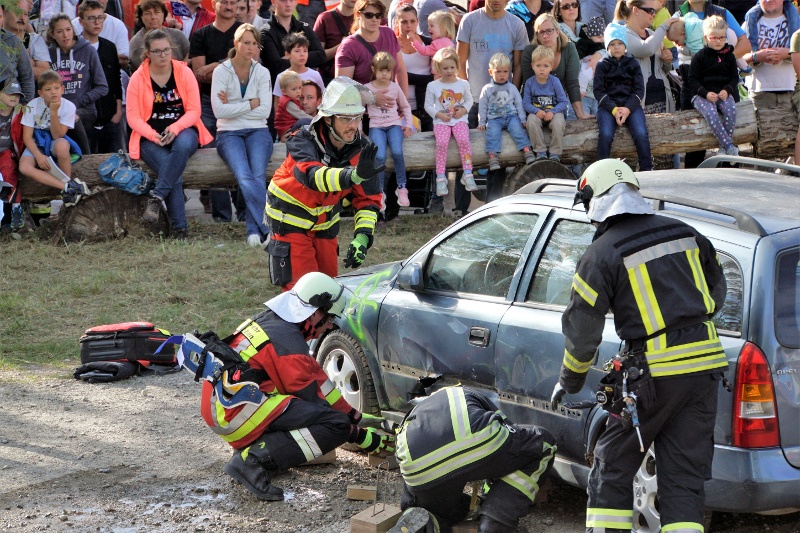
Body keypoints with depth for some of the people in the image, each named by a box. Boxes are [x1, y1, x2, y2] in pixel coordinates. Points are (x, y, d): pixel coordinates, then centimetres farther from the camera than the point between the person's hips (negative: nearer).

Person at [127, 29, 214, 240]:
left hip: (182, 130, 1)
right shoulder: (138, 78, 0)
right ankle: (180, 228, -25)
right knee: (175, 176, -28)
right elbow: (133, 117, -1)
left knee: (183, 145, -38)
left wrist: (175, 128, -18)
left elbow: (194, 111, -1)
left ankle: (157, 197, -35)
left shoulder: (184, 72, 2)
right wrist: (153, 136, -17)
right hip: (151, 137, -1)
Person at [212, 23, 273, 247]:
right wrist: (251, 104, -7)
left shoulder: (262, 73, 8)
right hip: (229, 133, -2)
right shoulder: (221, 71, 1)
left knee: (258, 176, -27)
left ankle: (254, 230, -30)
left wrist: (233, 107, -7)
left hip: (257, 131, 2)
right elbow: (219, 111, -10)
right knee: (245, 177, -29)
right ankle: (267, 228, -34)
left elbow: (265, 111, -1)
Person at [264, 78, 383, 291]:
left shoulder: (362, 149, -13)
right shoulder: (303, 141, -26)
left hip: (326, 223, 5)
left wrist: (362, 236, -26)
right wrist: (354, 174, -65)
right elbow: (313, 176, -47)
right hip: (290, 220, -5)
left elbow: (369, 200, -9)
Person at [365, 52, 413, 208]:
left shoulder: (395, 87, 9)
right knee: (380, 156, -28)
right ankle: (380, 192, -18)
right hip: (376, 126, -1)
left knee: (397, 152, -28)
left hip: (394, 124, 1)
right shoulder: (367, 89, 3)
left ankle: (402, 188, -14)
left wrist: (408, 125, 9)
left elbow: (405, 107, 20)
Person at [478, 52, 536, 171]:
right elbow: (482, 107, 10)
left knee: (517, 129, -26)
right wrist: (481, 123, 6)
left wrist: (523, 120, 9)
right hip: (494, 118, -1)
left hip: (511, 116, 1)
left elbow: (519, 104, 15)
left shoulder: (512, 88, 11)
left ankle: (527, 151, -32)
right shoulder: (487, 89, 7)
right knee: (493, 132, -29)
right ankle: (492, 156, -40)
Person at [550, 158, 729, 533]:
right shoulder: (684, 233, 8)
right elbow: (716, 293, 20)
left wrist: (569, 382, 11)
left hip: (654, 373, -5)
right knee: (684, 477, 9)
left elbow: (582, 331, -4)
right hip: (704, 365, 5)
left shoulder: (602, 254, -8)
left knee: (612, 468, 10)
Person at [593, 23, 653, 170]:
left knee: (641, 134, -24)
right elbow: (598, 91, 1)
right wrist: (614, 109, -13)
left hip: (630, 105, 1)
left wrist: (628, 109, -11)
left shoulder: (633, 63, 12)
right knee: (606, 135, -28)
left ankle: (647, 170, -17)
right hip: (608, 106, -1)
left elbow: (639, 89, 6)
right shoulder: (602, 65, 8)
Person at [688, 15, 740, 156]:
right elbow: (692, 80, -1)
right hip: (702, 95, -3)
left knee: (731, 109, -29)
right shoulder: (700, 57, 2)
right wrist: (706, 93, -15)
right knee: (711, 112, -33)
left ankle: (724, 148, -24)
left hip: (724, 93, 3)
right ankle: (729, 146, -37)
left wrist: (727, 90, -9)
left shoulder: (729, 56, 11)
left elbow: (735, 77, 12)